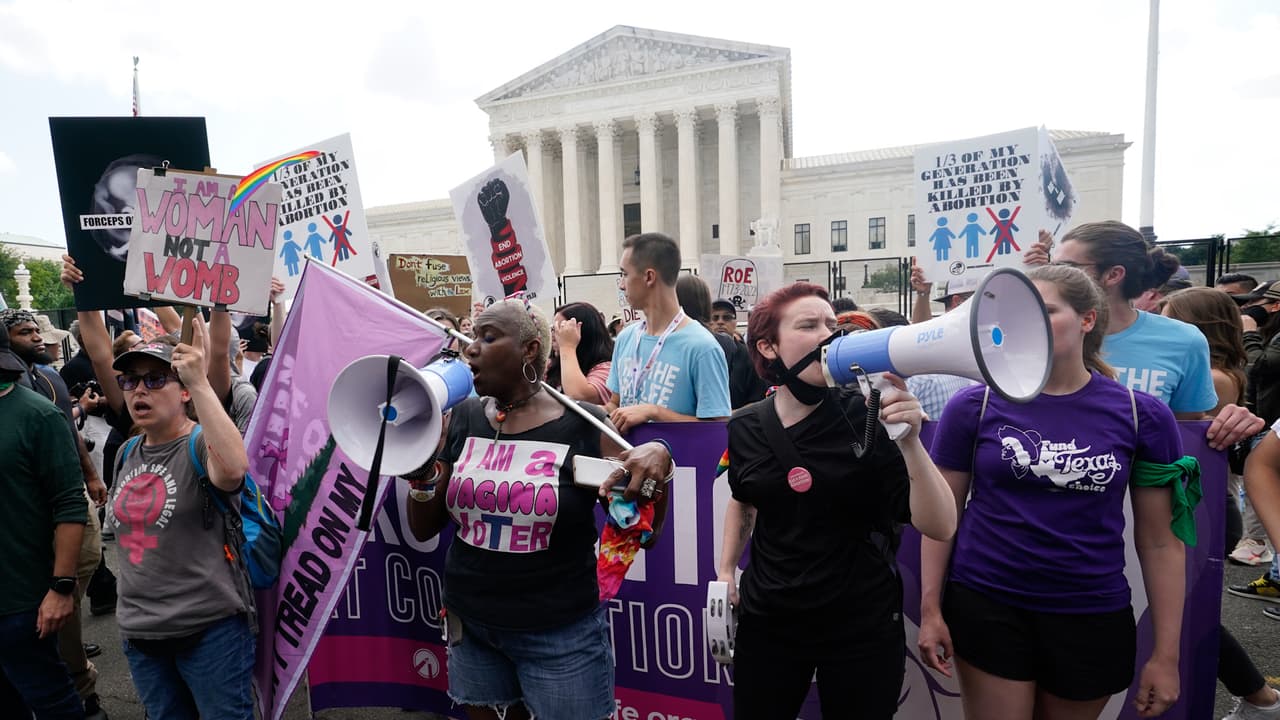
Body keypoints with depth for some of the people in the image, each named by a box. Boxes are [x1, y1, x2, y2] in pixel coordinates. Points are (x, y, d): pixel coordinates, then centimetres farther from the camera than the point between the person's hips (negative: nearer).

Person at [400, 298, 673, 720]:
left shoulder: (584, 427, -11)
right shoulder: (462, 420, 0)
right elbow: (424, 531, 7)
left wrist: (658, 462, -25)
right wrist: (421, 475, -13)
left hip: (561, 634, -3)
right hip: (471, 628, 4)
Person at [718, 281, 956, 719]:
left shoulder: (868, 417, -14)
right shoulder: (746, 426, -3)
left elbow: (939, 527, -19)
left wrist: (909, 441, -31)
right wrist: (726, 570, 10)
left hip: (862, 627, -2)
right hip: (767, 622, 3)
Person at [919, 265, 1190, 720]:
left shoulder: (1142, 415, -4)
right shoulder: (975, 406, -7)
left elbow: (1160, 541, 1)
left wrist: (1166, 652, 2)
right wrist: (930, 609, -3)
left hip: (1093, 616, 2)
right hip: (986, 607, -1)